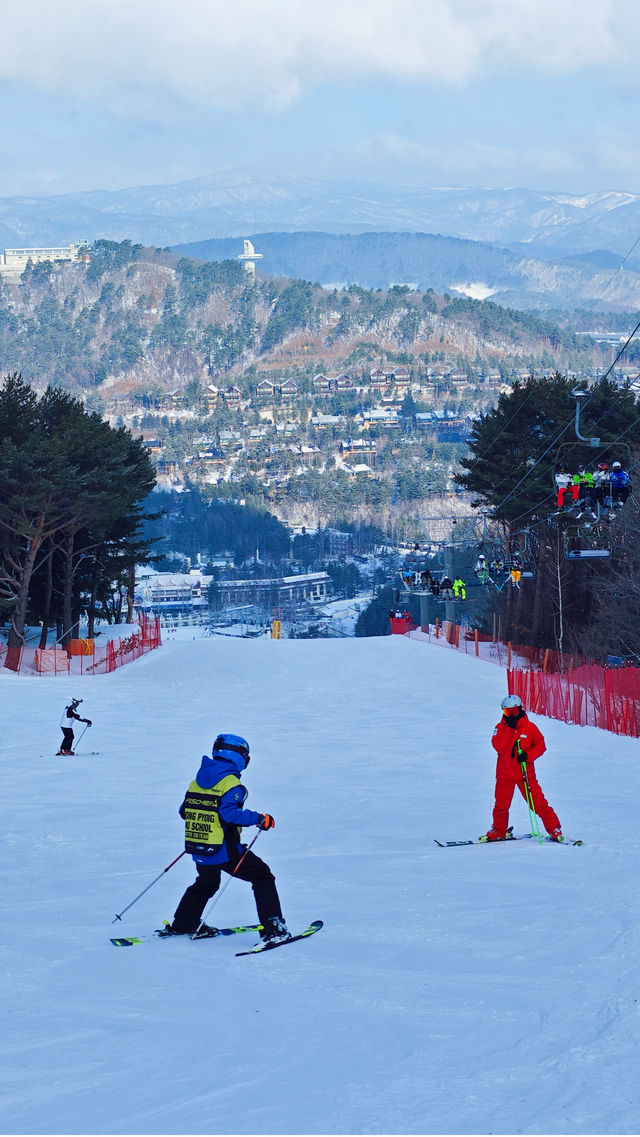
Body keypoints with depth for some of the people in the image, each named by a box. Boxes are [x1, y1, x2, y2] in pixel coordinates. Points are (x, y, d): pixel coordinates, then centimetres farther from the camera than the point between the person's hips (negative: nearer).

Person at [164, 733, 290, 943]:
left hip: (198, 851, 7)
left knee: (205, 884, 32)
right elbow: (230, 813, -27)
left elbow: (184, 811, 10)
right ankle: (273, 929, -5)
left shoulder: (196, 782, 7)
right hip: (224, 851, -7)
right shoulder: (230, 783, -14)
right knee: (263, 877, 5)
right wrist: (259, 819, -17)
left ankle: (181, 926, 37)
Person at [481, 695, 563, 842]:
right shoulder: (501, 728, 3)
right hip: (504, 774, 2)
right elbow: (498, 747, -10)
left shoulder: (530, 727, 0)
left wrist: (528, 756, -14)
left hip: (526, 773, -2)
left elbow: (540, 746, 3)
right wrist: (508, 729, -14)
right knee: (501, 806, 7)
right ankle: (498, 832, 26)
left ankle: (555, 830, 1)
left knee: (538, 803, -6)